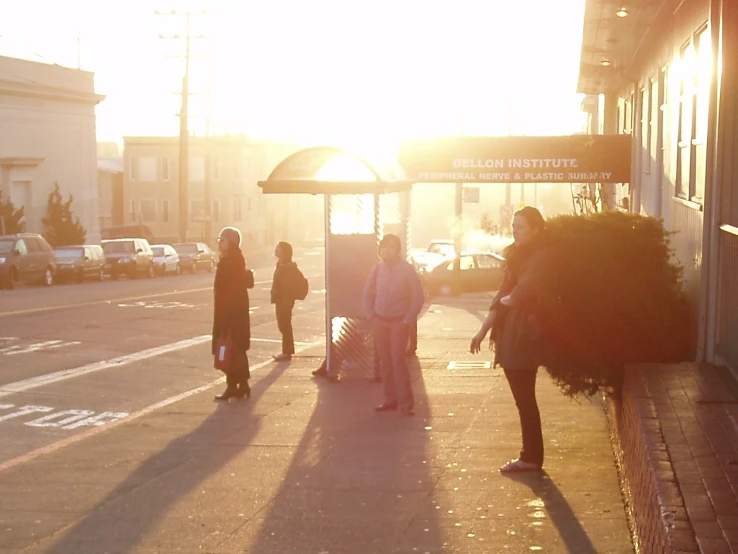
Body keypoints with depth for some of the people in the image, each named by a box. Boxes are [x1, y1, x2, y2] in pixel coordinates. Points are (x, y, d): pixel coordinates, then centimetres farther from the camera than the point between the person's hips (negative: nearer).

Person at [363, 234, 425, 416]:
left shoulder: (407, 269, -8)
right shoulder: (378, 268, 2)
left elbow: (418, 297, -7)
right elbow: (367, 293, 10)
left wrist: (408, 320, -12)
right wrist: (371, 315, 1)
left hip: (399, 322, -4)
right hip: (380, 322, 4)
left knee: (398, 361, -10)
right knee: (386, 361, 6)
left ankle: (406, 403, -6)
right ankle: (390, 399, 15)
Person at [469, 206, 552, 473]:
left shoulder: (541, 258, -13)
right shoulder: (517, 257, 15)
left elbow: (519, 296, -21)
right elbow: (502, 297, 16)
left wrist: (504, 300, 1)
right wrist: (483, 331, 13)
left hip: (525, 336, -8)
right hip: (509, 335, 8)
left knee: (525, 399, -2)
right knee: (523, 399, 11)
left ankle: (532, 457, 6)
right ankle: (530, 455, 17)